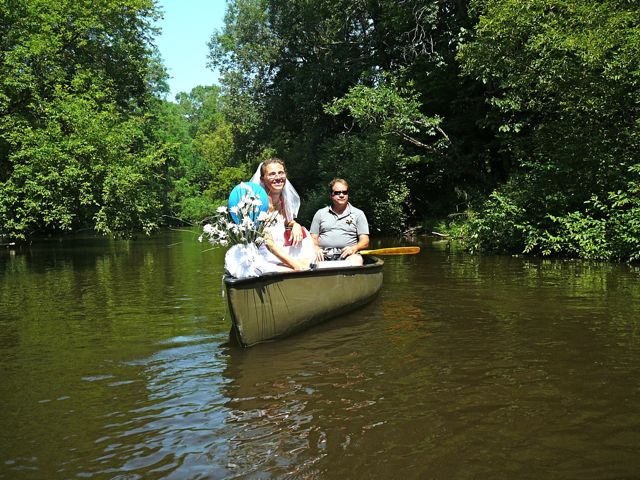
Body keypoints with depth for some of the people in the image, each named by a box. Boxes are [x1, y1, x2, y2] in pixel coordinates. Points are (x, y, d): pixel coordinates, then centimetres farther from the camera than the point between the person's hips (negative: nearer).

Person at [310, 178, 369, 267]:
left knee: (357, 260, -35)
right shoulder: (320, 213, 20)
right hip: (323, 255, 1)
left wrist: (354, 248, -12)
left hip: (346, 254, 0)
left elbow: (365, 241, 10)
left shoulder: (358, 214, 15)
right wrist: (316, 248, -6)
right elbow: (313, 238, 18)